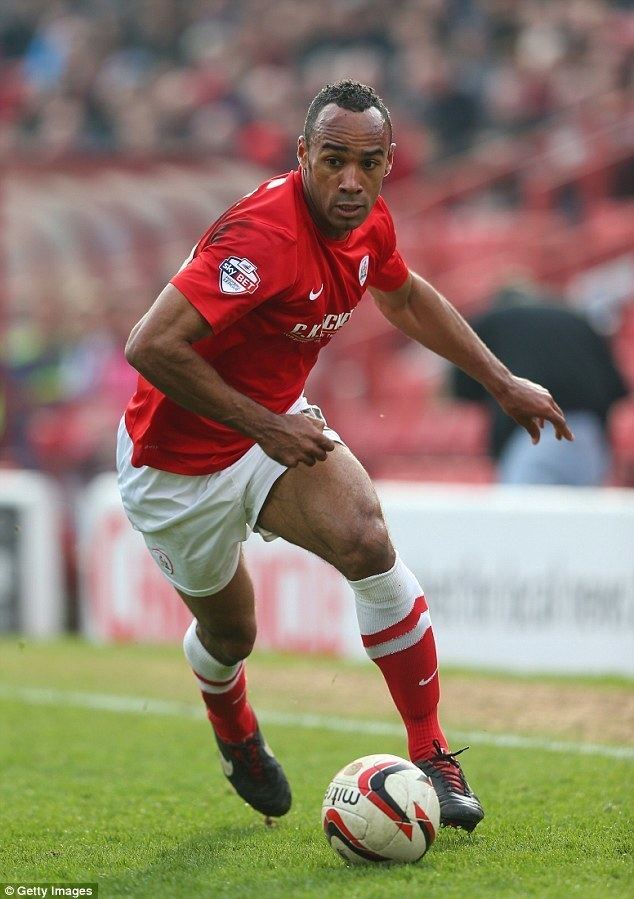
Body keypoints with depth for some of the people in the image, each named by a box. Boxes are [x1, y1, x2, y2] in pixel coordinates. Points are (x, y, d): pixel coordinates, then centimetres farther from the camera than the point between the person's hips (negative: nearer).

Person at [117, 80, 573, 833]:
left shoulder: (368, 225, -7)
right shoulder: (264, 234, -34)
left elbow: (405, 298, 18)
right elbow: (150, 346, -39)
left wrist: (503, 383, 18)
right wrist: (265, 427, -33)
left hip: (274, 426, 6)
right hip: (178, 464, -5)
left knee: (367, 542, -21)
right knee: (229, 632, 11)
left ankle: (432, 757, -14)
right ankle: (235, 736, 49)